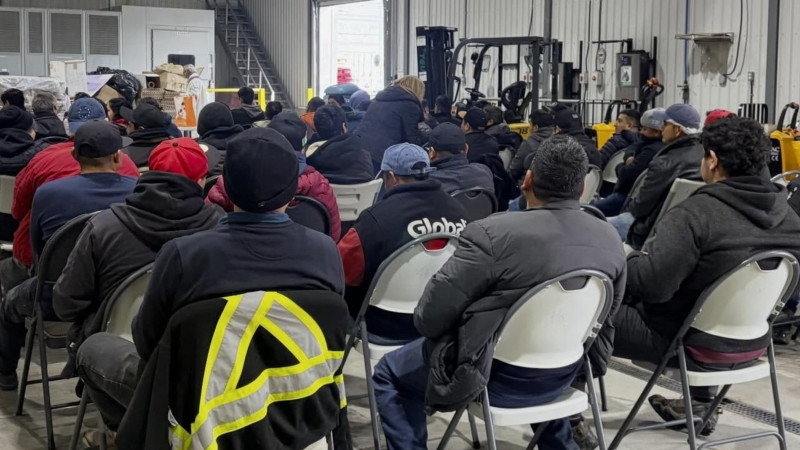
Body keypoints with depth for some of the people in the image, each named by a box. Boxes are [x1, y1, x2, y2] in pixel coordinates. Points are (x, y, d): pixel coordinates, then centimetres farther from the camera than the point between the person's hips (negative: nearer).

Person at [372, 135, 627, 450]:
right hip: (565, 377, 6)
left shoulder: (493, 233, -23)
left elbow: (428, 317, -18)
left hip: (496, 380, -5)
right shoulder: (611, 240, -5)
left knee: (389, 374, 16)